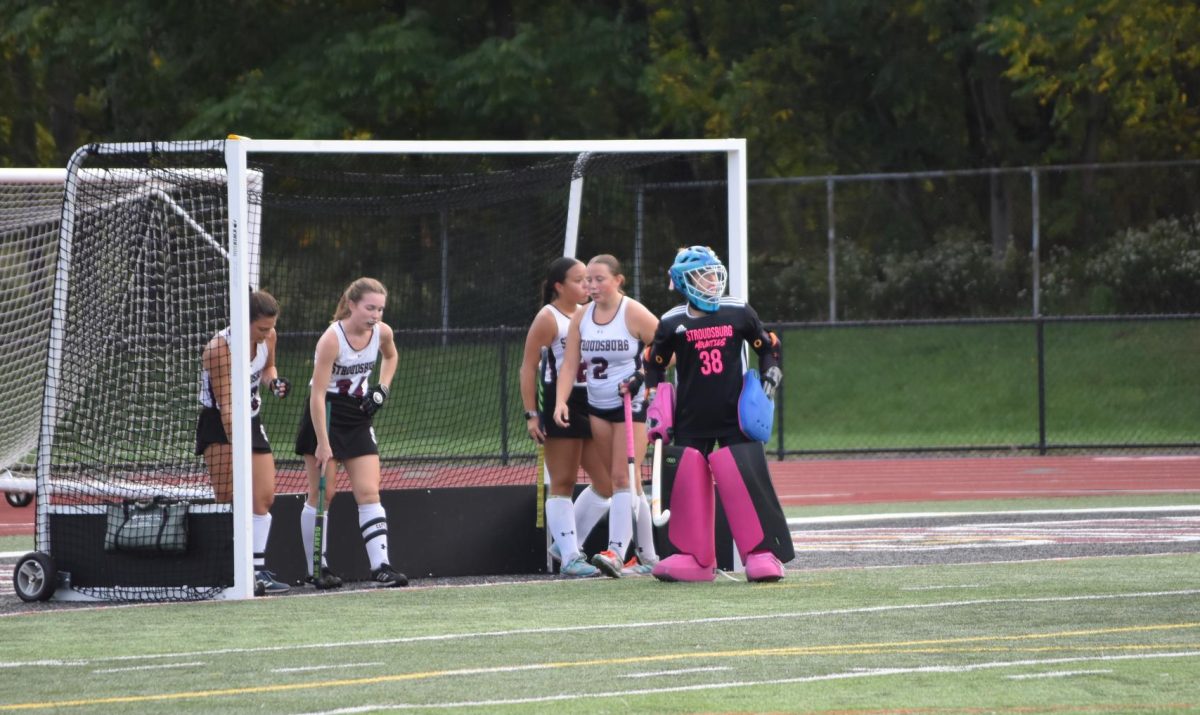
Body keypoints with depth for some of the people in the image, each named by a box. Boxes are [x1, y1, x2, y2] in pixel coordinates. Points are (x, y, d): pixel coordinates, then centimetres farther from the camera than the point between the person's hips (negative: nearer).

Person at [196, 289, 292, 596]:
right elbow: (226, 406, -30)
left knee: (264, 497, 2)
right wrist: (237, 446, -37)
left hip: (251, 421, 7)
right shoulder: (219, 348, -26)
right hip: (218, 424, -7)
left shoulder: (268, 337, -5)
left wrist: (274, 382, -6)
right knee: (228, 496, -19)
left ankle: (258, 571, 9)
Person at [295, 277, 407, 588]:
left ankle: (380, 565, -10)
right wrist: (322, 443, -26)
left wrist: (382, 388, 3)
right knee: (321, 495, -1)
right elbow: (317, 394, -23)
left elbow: (391, 357, 22)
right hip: (326, 415, -5)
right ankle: (316, 569, 7)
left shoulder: (382, 333, -4)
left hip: (358, 417, 5)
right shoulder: (332, 338, -22)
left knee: (369, 493, -4)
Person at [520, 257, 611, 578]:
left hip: (592, 404, 7)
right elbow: (529, 367, -7)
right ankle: (569, 557, -2)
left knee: (606, 482, 4)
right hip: (559, 404, -7)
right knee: (562, 484, -3)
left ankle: (565, 544, 18)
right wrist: (531, 414, -13)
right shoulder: (548, 318, -6)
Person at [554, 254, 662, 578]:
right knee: (621, 482, 7)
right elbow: (569, 365, 3)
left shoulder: (634, 314, -11)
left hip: (631, 404, -6)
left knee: (624, 478, -15)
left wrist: (643, 376, -19)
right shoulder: (581, 318, 5)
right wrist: (561, 401, -10)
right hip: (597, 406, 6)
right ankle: (646, 557, 14)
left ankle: (616, 551, -23)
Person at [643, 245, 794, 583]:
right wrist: (656, 410, 4)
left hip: (734, 417, -1)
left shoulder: (738, 313, 2)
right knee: (687, 485, -3)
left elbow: (767, 346, 15)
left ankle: (763, 554, -8)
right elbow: (654, 366, 11)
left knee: (747, 481, -12)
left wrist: (771, 375, 0)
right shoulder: (672, 323, 1)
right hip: (691, 422, 1)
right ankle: (694, 558, 8)